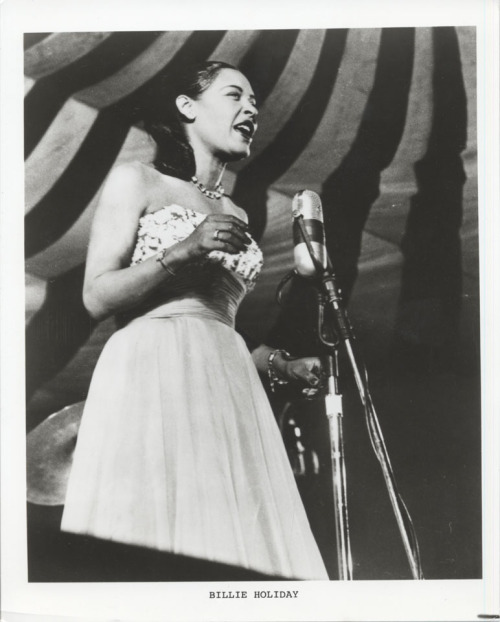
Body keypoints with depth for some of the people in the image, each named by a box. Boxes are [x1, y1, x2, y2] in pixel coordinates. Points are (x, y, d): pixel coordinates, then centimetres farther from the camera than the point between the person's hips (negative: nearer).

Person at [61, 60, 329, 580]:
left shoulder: (234, 217, 24)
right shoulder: (136, 180, 9)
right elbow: (97, 297, -1)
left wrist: (283, 365, 11)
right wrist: (182, 253, -12)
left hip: (230, 388, 5)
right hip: (150, 372, -5)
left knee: (234, 544, -5)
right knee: (153, 540, -15)